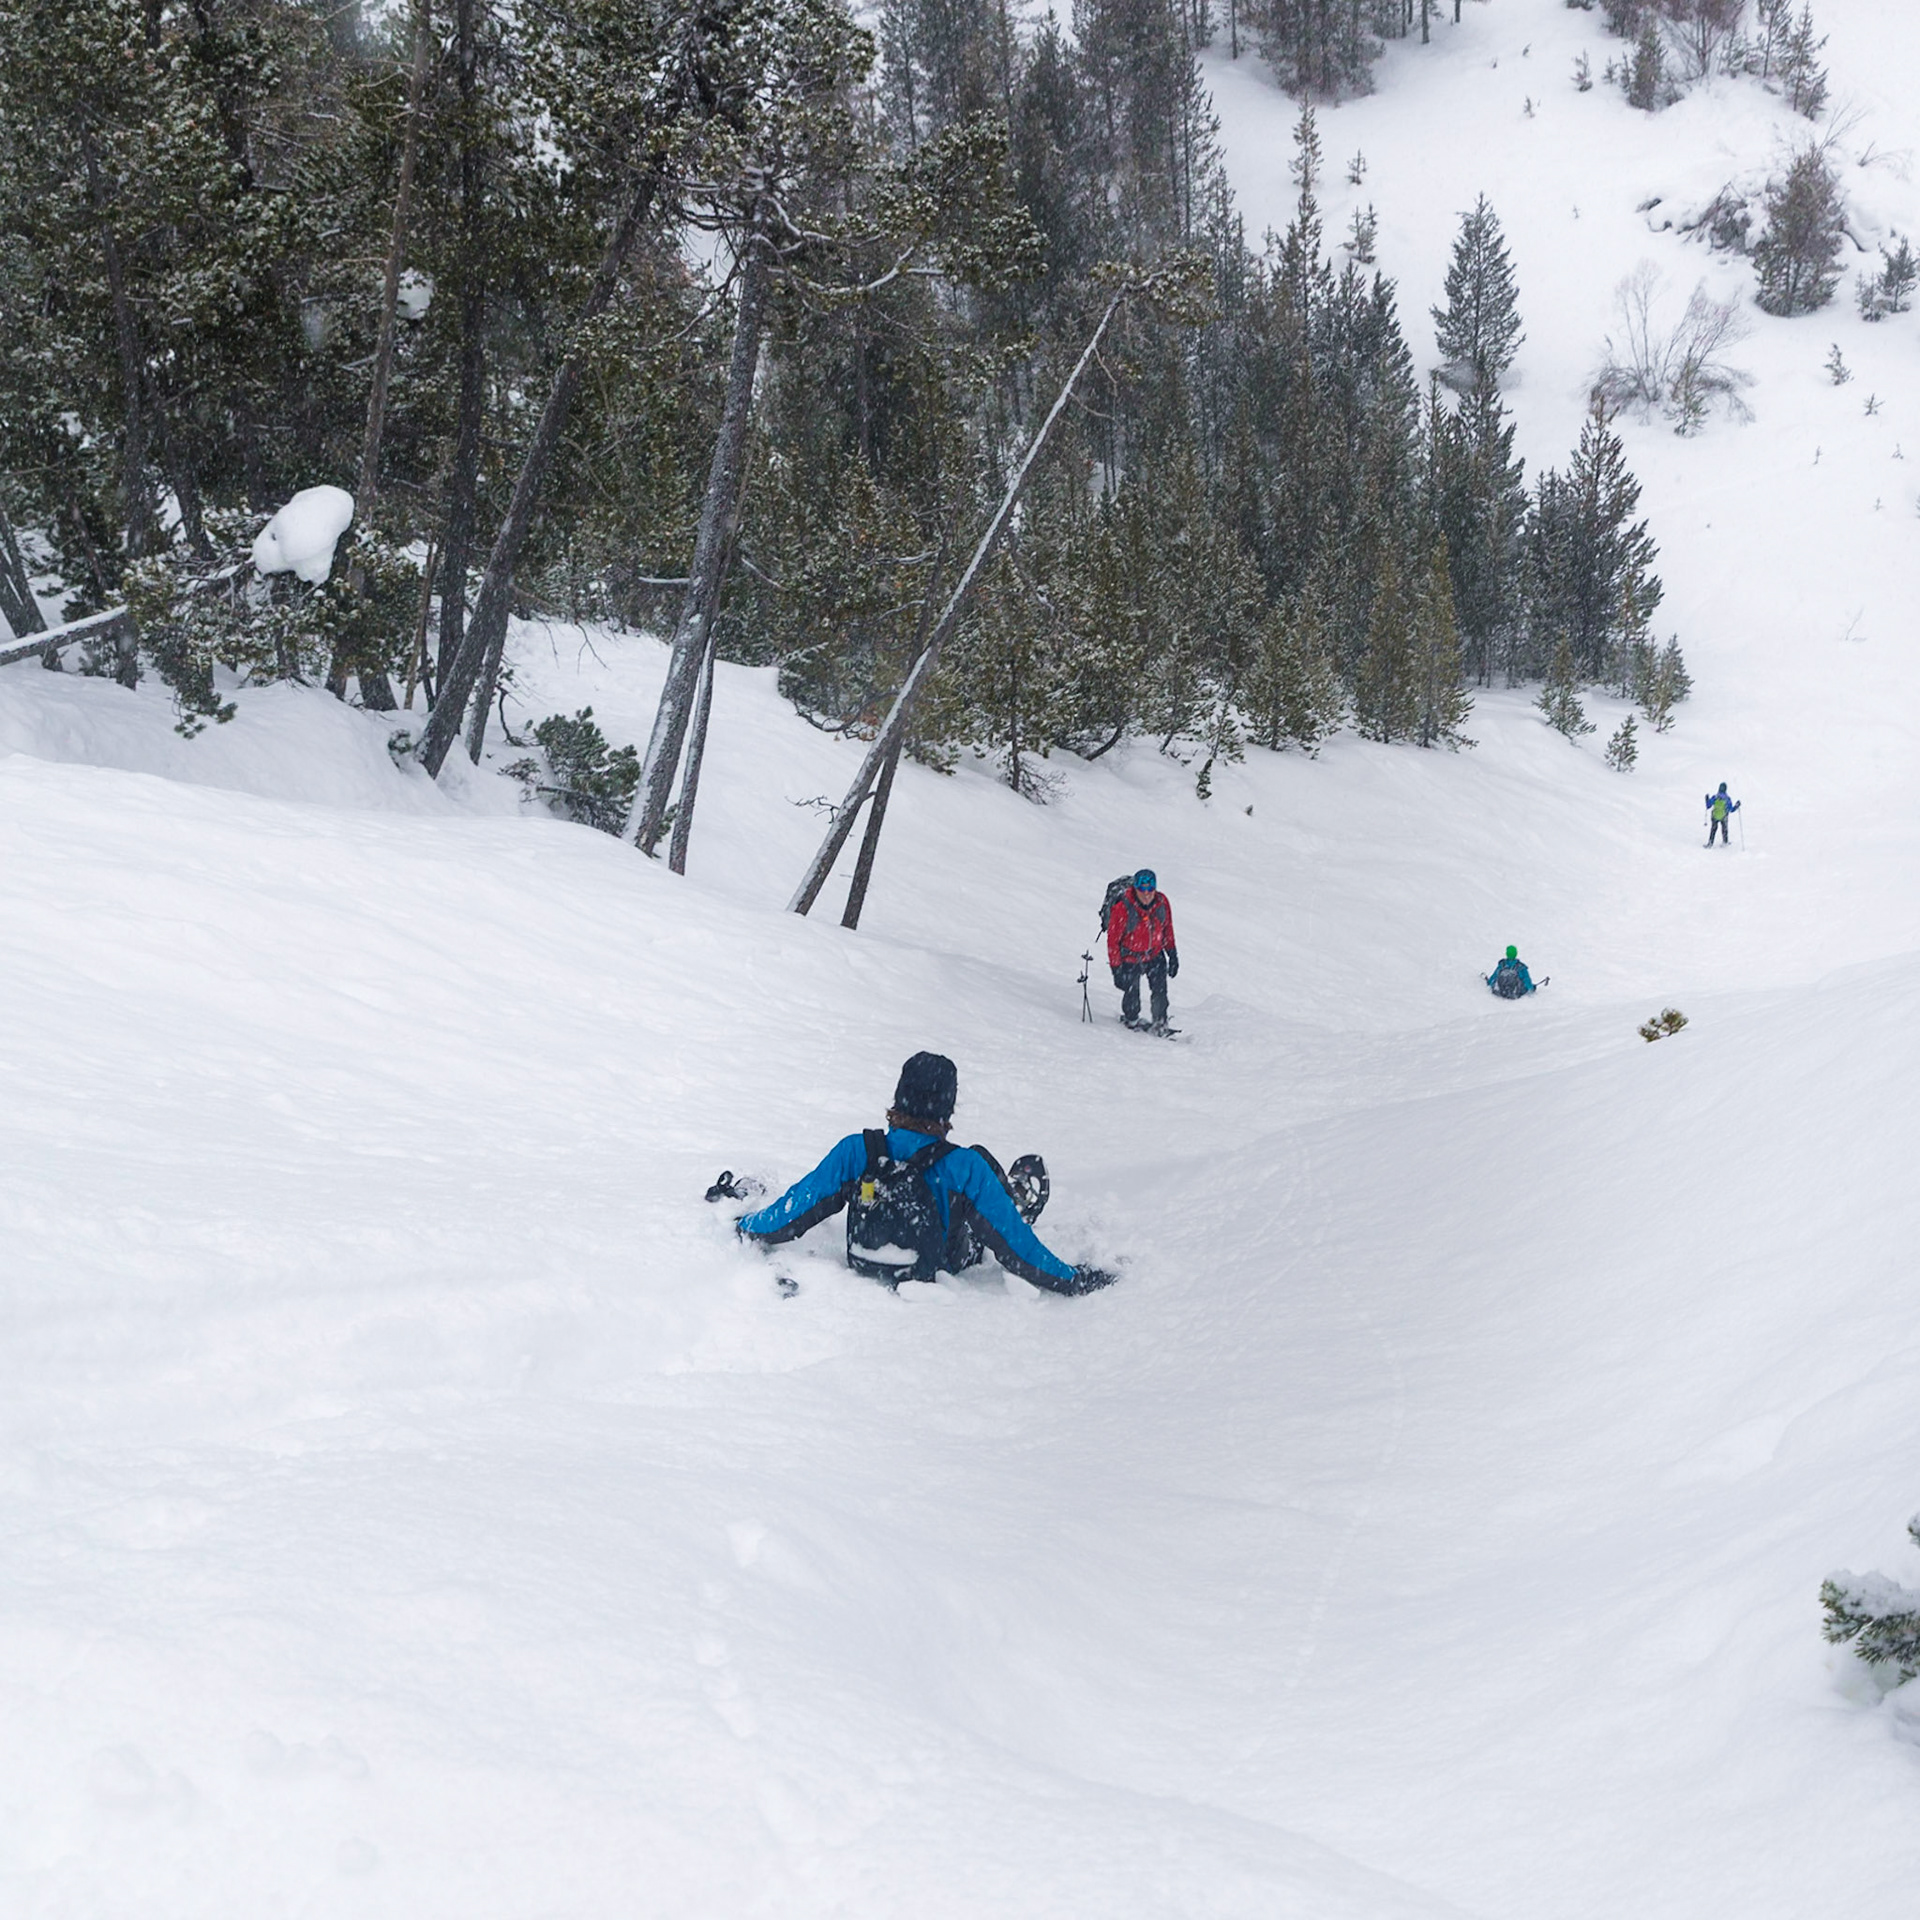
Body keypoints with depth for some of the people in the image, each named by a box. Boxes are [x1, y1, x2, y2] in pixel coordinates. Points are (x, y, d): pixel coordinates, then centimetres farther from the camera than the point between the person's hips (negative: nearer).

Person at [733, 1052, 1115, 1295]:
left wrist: (746, 1229, 8)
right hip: (938, 1272, -2)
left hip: (862, 1263, 2)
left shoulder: (856, 1151, -22)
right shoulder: (965, 1167, -27)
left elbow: (797, 1209, -12)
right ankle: (1021, 1198, 46)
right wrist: (1073, 1280, -8)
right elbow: (1012, 1240, -20)